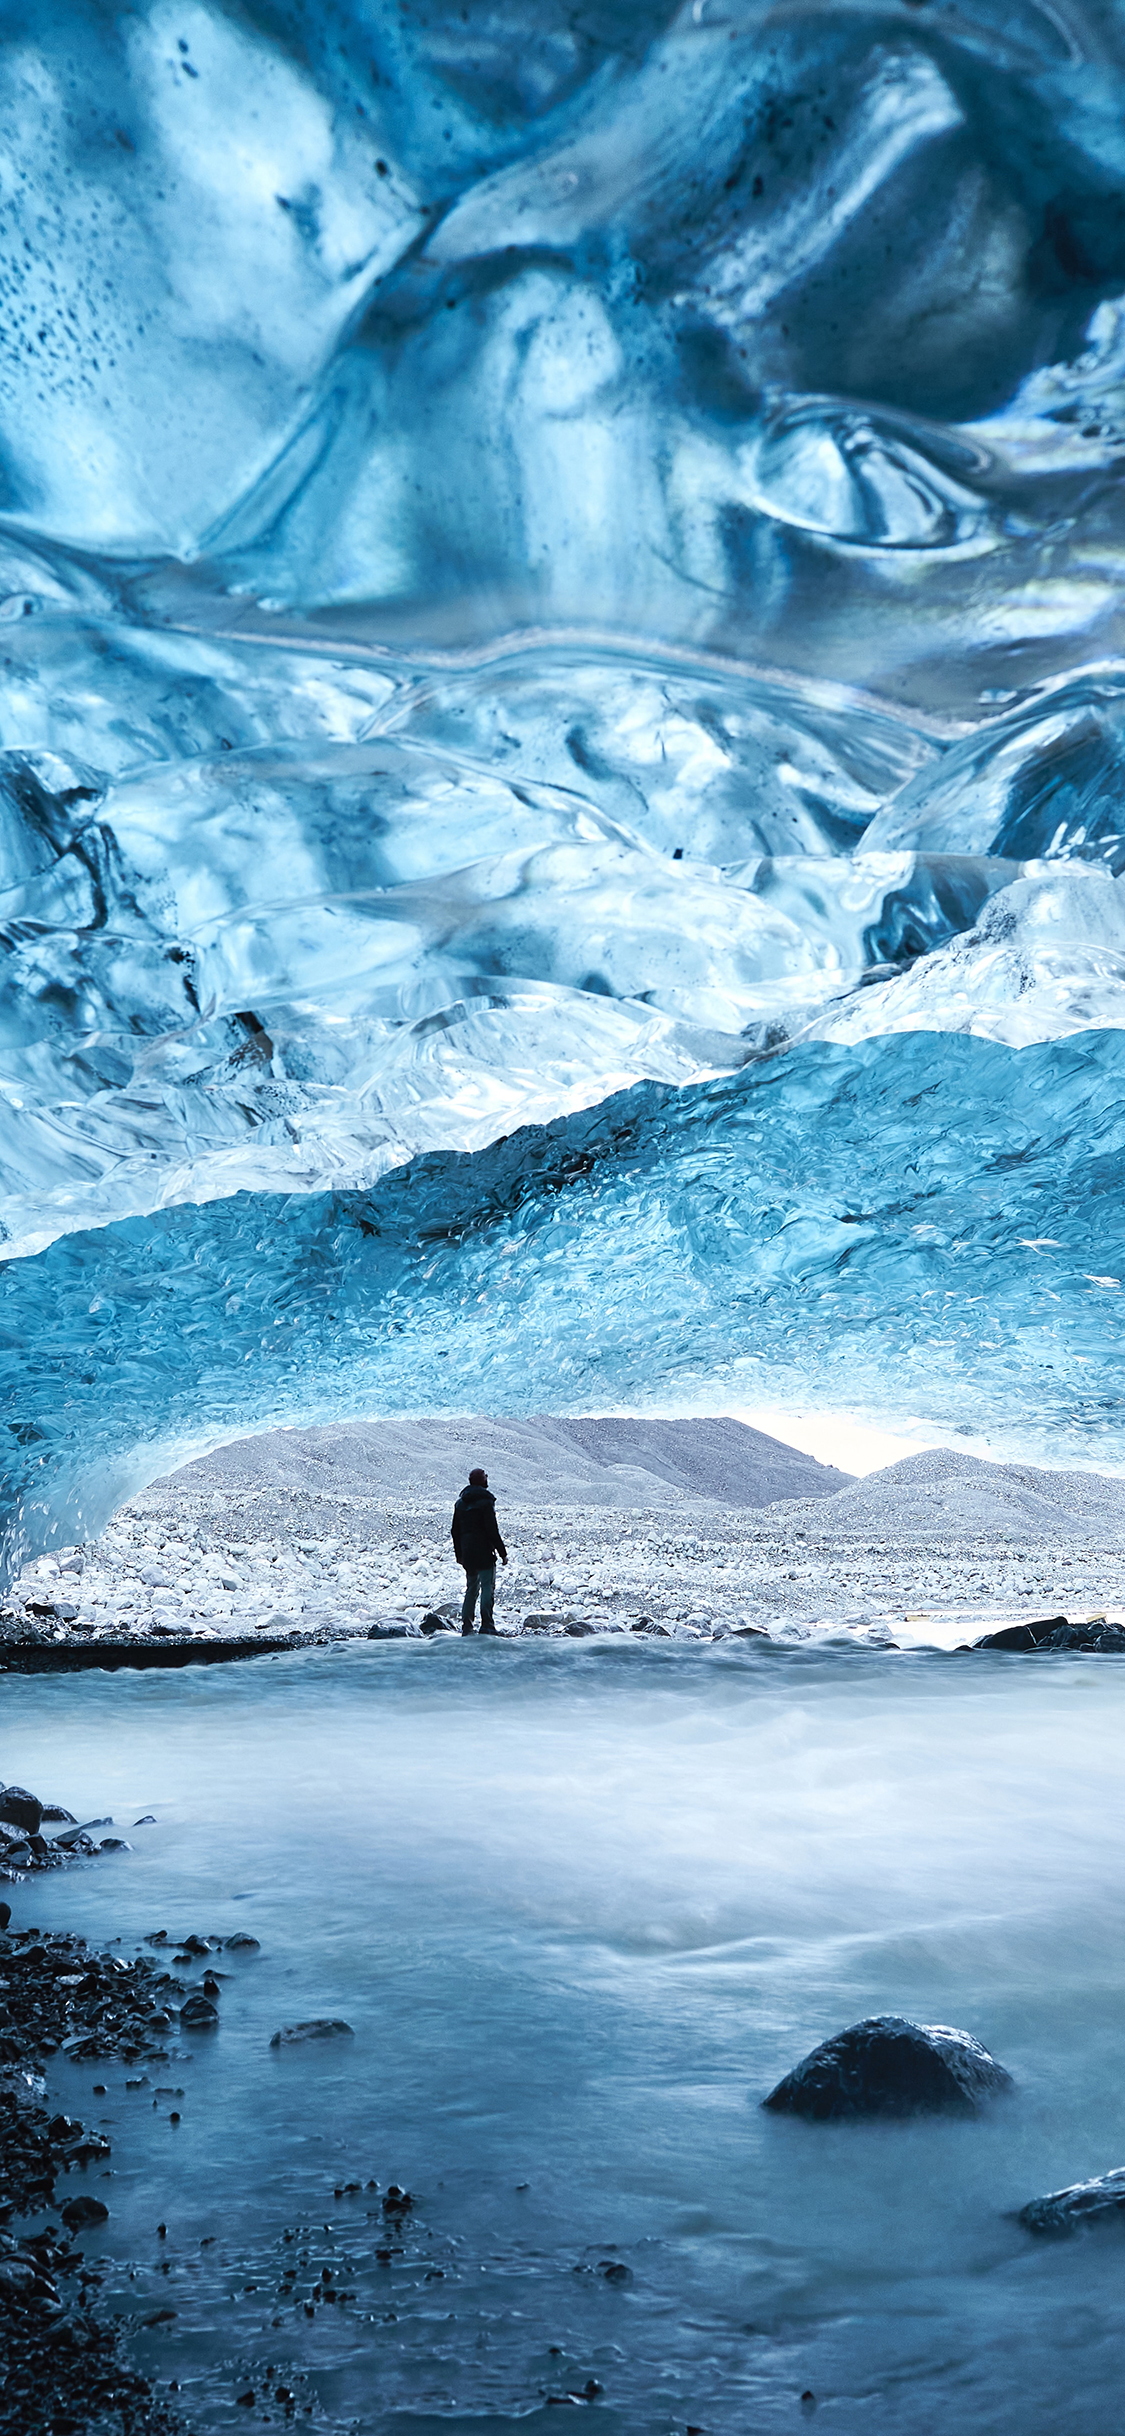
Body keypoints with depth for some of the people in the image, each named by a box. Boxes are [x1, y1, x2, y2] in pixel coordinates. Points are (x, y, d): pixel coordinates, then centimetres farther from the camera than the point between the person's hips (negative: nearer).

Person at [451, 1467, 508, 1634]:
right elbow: (492, 1530, -14)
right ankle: (486, 1625, -9)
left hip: (467, 1554, 7)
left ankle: (466, 1626, 11)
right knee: (488, 1588, -4)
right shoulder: (485, 1502, -11)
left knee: (471, 1589, 14)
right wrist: (503, 1552, -9)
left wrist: (459, 1554, 23)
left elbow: (455, 1531, 16)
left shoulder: (460, 1503, 12)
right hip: (484, 1553, -7)